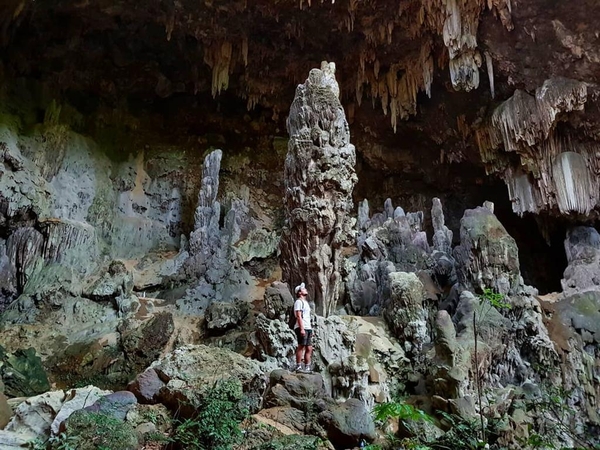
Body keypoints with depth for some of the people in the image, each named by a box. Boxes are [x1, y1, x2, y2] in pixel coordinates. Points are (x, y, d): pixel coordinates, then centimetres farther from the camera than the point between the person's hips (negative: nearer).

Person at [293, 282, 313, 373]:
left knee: (309, 348, 7)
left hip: (308, 328, 9)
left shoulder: (306, 302, 24)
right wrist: (302, 329, -22)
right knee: (301, 347, -10)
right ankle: (298, 367, -8)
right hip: (302, 328, -9)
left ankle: (307, 368, 10)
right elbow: (299, 316, -14)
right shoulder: (298, 302, -4)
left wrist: (310, 330, 19)